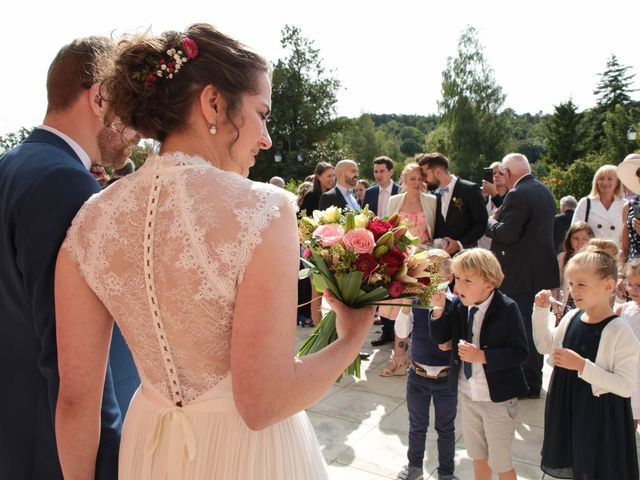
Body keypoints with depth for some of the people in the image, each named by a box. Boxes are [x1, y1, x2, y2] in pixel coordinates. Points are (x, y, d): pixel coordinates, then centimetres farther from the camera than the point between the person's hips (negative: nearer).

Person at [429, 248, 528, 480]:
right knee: (477, 455, 25)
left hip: (498, 397, -5)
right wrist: (438, 310, -18)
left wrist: (482, 356, -30)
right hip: (467, 393, 5)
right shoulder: (458, 304, -7)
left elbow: (519, 352, -21)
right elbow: (439, 338, -2)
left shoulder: (507, 308, -22)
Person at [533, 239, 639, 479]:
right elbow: (545, 346, 11)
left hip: (600, 416, -6)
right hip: (567, 409, 6)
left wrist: (583, 366, -30)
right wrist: (541, 310, 0)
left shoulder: (620, 333, -22)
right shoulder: (571, 318, -4)